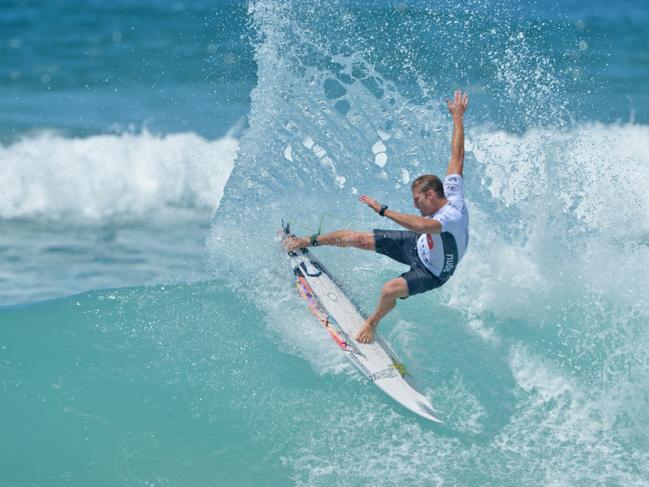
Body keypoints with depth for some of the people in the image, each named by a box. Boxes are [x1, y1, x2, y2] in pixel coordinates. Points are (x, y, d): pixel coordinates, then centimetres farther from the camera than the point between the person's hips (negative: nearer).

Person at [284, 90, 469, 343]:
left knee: (390, 289, -35)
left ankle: (372, 323, -2)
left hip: (433, 272, -8)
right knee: (356, 238, 4)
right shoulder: (452, 192, -18)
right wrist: (458, 117, 5)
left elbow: (422, 225, -62)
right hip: (419, 245, 8)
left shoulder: (452, 217, -42)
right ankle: (307, 242, 27)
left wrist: (382, 210, -54)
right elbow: (457, 155, -4)